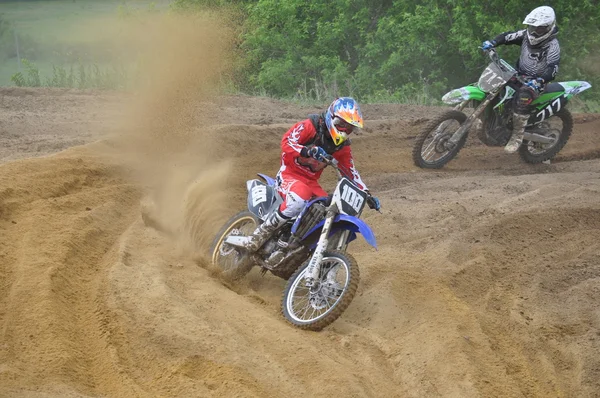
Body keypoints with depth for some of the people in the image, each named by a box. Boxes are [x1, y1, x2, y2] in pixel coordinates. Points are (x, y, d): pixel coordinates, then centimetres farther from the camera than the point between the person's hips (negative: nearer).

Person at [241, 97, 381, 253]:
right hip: (289, 174, -7)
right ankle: (262, 233, -27)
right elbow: (286, 142, -22)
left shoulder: (342, 146, 8)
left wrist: (366, 193, 1)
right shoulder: (310, 126, -11)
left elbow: (351, 171, 13)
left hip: (311, 182, 7)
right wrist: (307, 151, -40)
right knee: (300, 198, -39)